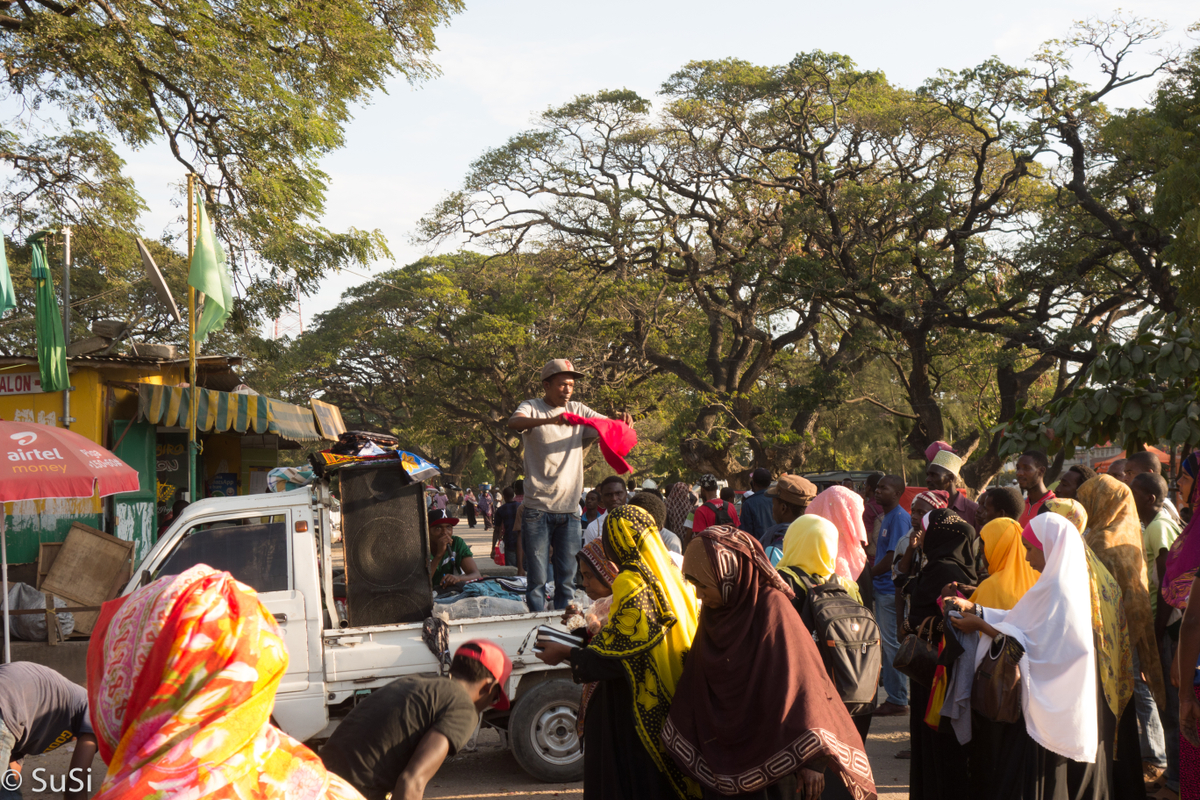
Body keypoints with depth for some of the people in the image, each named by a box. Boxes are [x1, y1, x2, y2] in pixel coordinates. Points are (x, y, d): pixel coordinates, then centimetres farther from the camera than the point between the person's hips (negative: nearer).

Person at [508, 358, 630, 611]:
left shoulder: (578, 410, 12)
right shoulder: (532, 408, 0)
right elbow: (514, 422, -22)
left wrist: (623, 421, -19)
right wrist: (549, 420, -39)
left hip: (570, 510, 4)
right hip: (538, 508, -4)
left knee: (567, 580, 8)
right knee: (537, 580, -2)